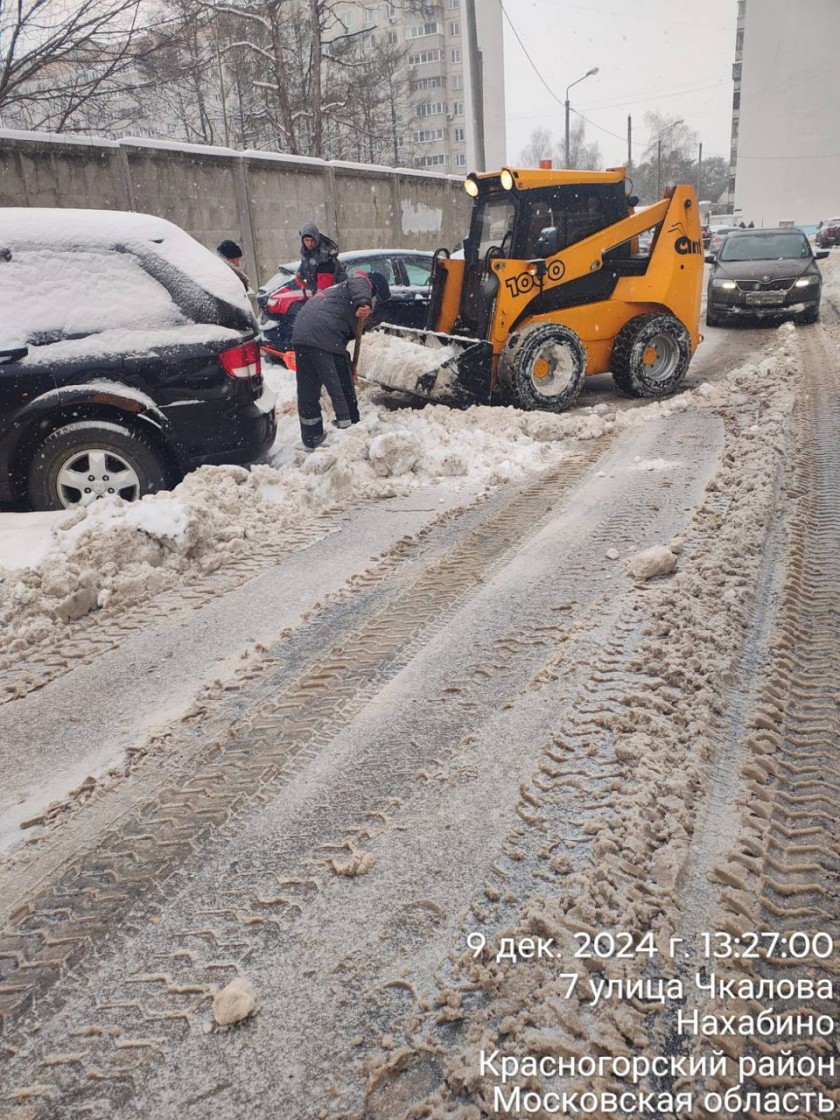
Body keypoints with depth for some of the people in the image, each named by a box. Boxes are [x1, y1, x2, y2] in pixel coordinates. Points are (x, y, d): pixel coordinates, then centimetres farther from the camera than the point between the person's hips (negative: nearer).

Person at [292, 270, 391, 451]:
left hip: (301, 333, 9)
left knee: (307, 392, 17)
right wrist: (363, 303, -35)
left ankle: (311, 441, 29)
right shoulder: (364, 282, 11)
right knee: (342, 391, -1)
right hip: (325, 336, -9)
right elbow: (358, 282, -16)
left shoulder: (340, 289, 37)